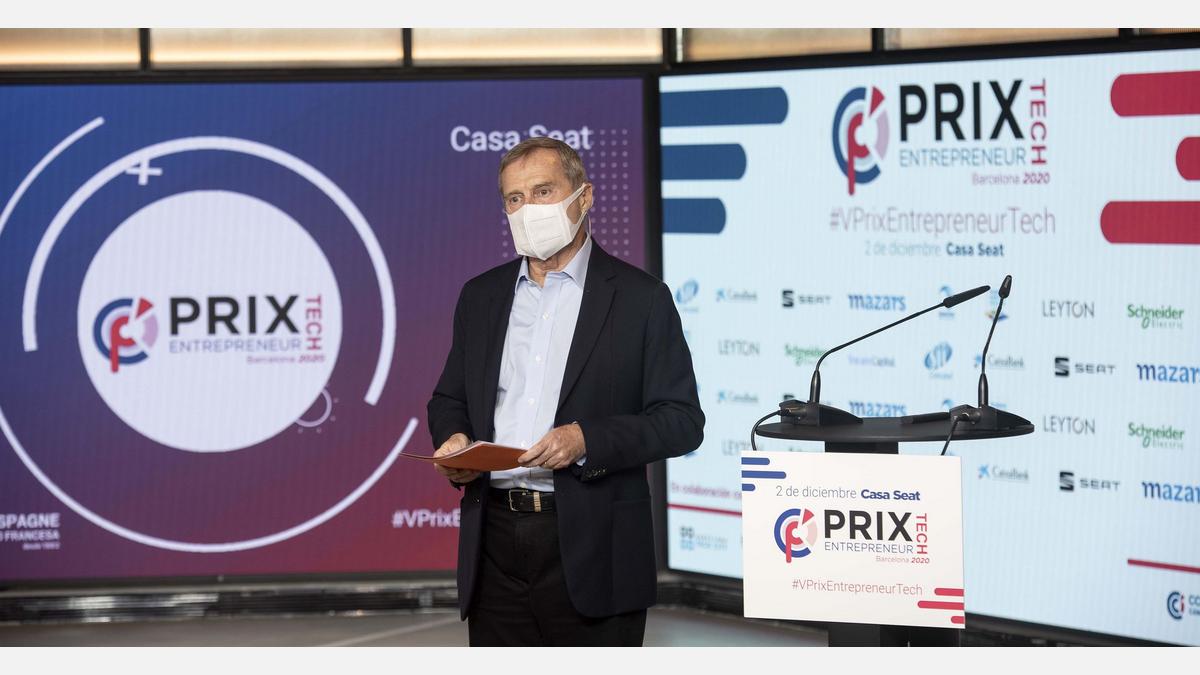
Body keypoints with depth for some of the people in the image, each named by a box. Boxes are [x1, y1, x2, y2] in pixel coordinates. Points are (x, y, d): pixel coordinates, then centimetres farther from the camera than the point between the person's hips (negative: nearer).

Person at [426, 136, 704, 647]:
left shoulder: (639, 298, 0)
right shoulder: (481, 297, 14)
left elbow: (681, 420, -4)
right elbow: (449, 399, 22)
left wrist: (588, 439, -19)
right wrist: (453, 438, -2)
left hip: (592, 550, -4)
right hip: (496, 543, 4)